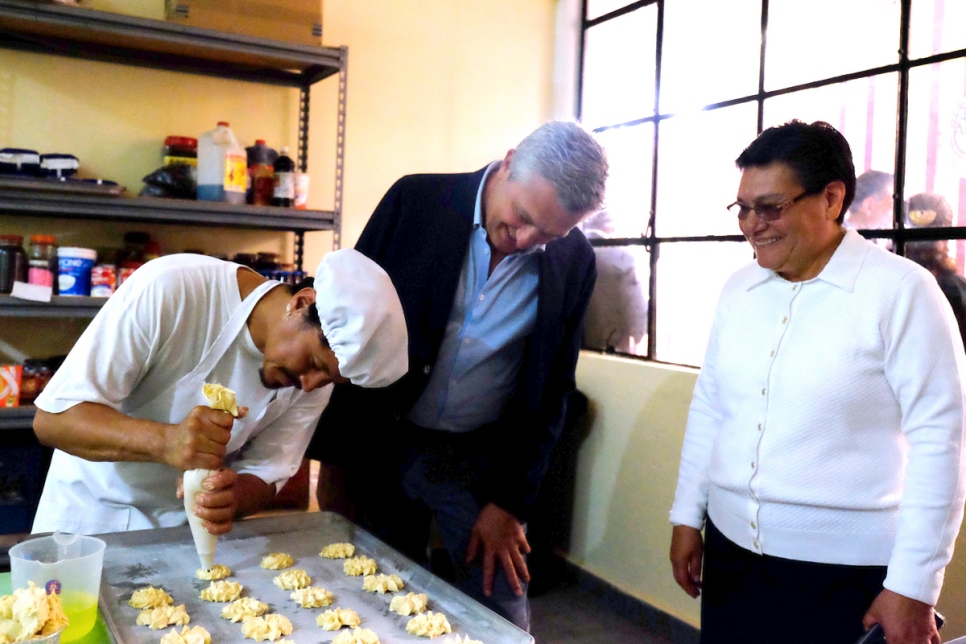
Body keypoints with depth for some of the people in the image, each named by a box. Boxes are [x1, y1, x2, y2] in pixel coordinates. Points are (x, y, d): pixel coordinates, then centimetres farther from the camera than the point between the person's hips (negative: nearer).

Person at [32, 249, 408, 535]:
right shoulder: (169, 291, -26)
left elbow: (265, 474, -7)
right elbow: (52, 418, -24)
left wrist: (235, 496, -30)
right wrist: (165, 442, -41)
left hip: (193, 527, 3)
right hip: (92, 514, -2)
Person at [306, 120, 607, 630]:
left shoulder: (574, 261, -7)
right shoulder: (417, 200, -12)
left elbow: (551, 387, 1)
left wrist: (510, 500, -2)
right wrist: (331, 458, -4)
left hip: (484, 461, 1)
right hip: (382, 448, 0)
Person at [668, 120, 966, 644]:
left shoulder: (902, 292, -13)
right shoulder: (737, 289, 3)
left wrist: (913, 586, -12)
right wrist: (686, 517, 10)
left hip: (845, 572, -4)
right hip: (730, 551, 5)